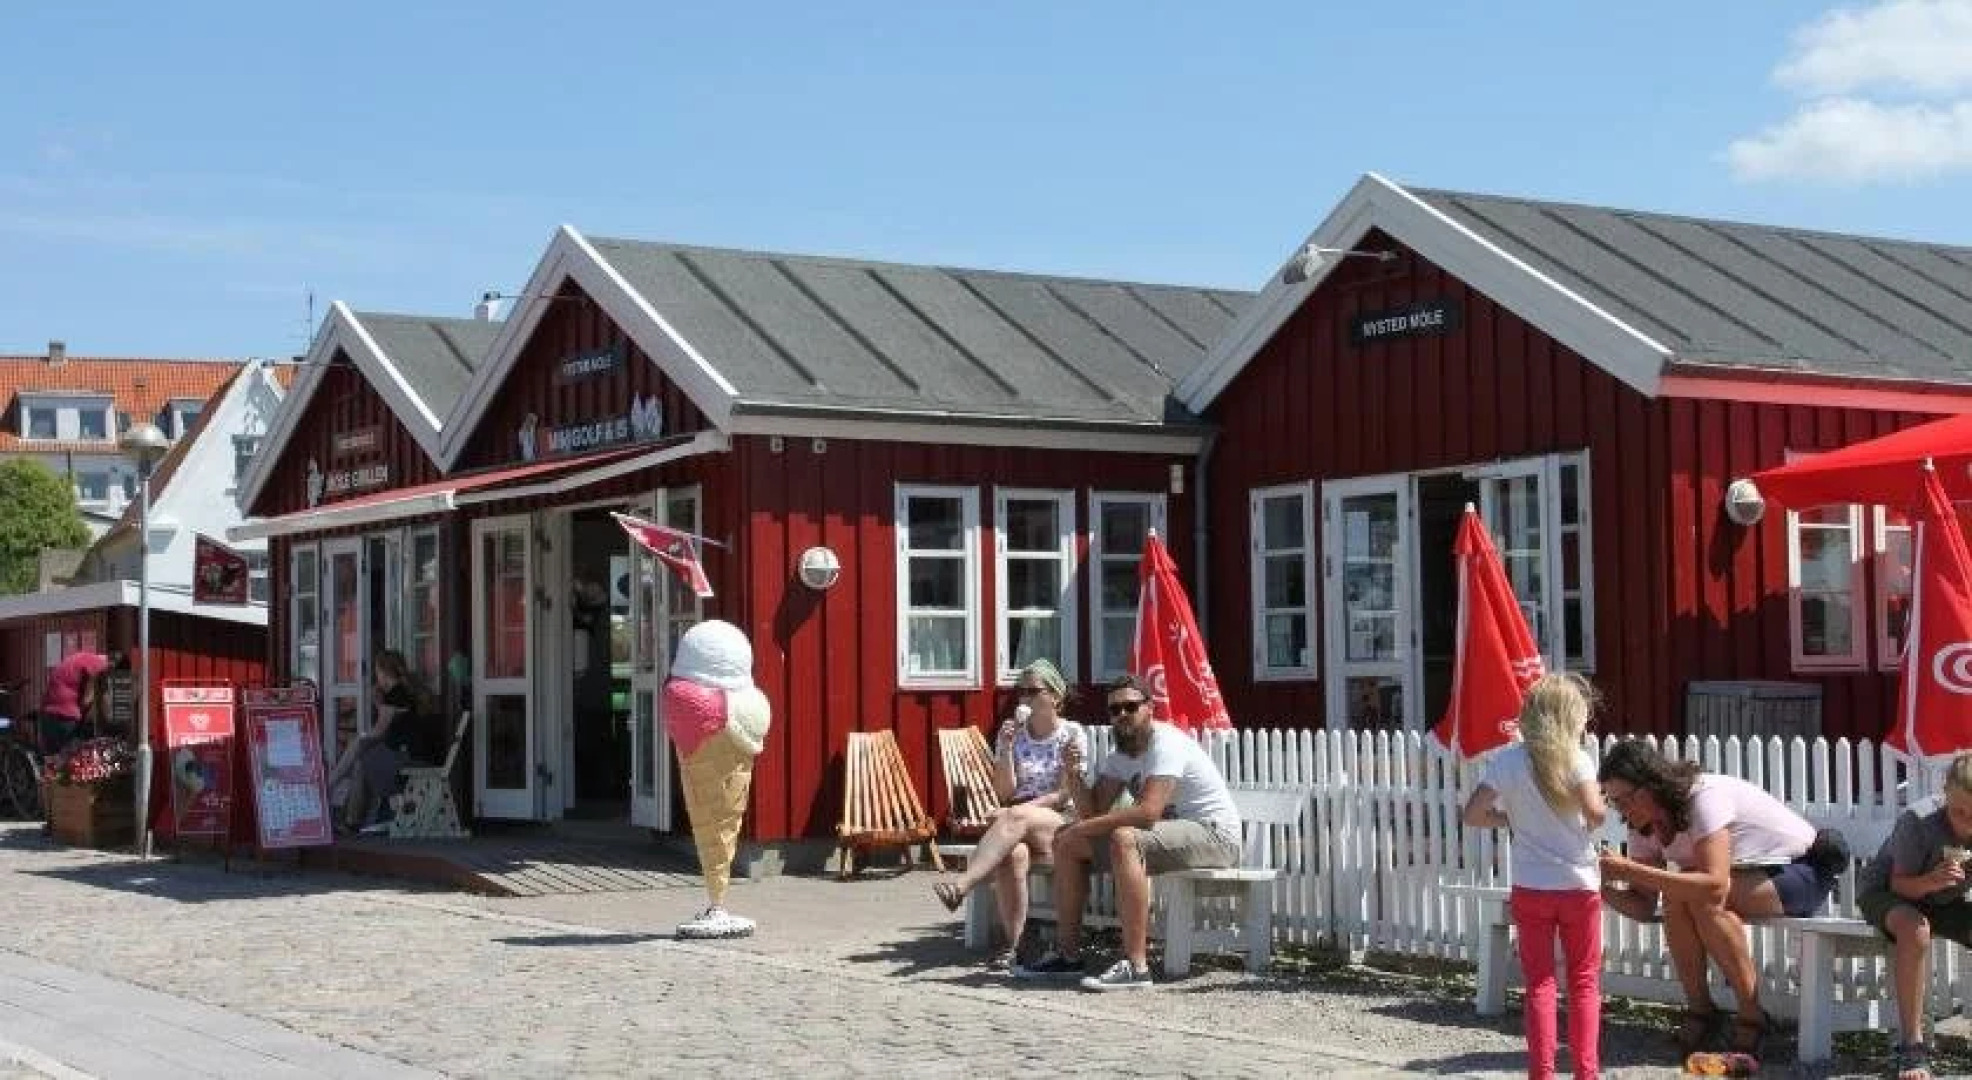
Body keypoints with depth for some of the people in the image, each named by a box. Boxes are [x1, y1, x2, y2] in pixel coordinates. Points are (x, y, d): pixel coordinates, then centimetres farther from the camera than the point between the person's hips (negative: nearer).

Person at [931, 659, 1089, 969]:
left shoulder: (1072, 734, 2)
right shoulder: (1011, 732, 12)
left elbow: (1064, 795, -6)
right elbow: (1005, 793, 5)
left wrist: (1018, 809, -16)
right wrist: (1006, 748, -8)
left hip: (1061, 824, -3)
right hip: (1020, 829, 3)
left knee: (1016, 817, -37)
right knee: (1013, 852, -36)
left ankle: (961, 886, -49)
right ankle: (1012, 944, -33)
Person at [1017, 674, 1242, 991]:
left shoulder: (1165, 743, -18)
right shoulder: (1120, 756, 10)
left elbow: (1148, 811, -31)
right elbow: (1093, 811, 3)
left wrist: (1083, 828, -24)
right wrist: (1073, 775, -15)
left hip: (1215, 834, -10)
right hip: (1171, 831, 10)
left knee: (1124, 839, -37)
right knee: (1066, 842, 5)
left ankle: (1136, 966, -37)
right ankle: (1067, 954, 8)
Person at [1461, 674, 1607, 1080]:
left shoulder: (1507, 760, -3)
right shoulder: (1577, 760, -9)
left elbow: (1473, 813, -7)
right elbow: (1595, 813, -23)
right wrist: (1600, 811, 0)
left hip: (1531, 888, 1)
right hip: (1579, 885, -1)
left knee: (1540, 983, 9)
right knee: (1584, 982, 11)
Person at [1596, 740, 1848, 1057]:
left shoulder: (1705, 797, -29)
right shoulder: (1644, 825, -5)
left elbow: (1715, 885, -41)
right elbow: (1643, 906, -8)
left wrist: (1630, 870, -41)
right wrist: (1604, 886, -28)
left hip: (1804, 874, -7)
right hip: (1749, 877, 7)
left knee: (1702, 896, -30)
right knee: (1677, 894, -22)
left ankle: (1752, 1016, -18)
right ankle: (1699, 1010, -9)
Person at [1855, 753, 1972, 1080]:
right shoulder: (1918, 820, -29)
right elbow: (1900, 884, -22)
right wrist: (1930, 881, -44)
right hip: (1884, 892, -5)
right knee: (1915, 929, -38)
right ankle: (1911, 1045, -30)